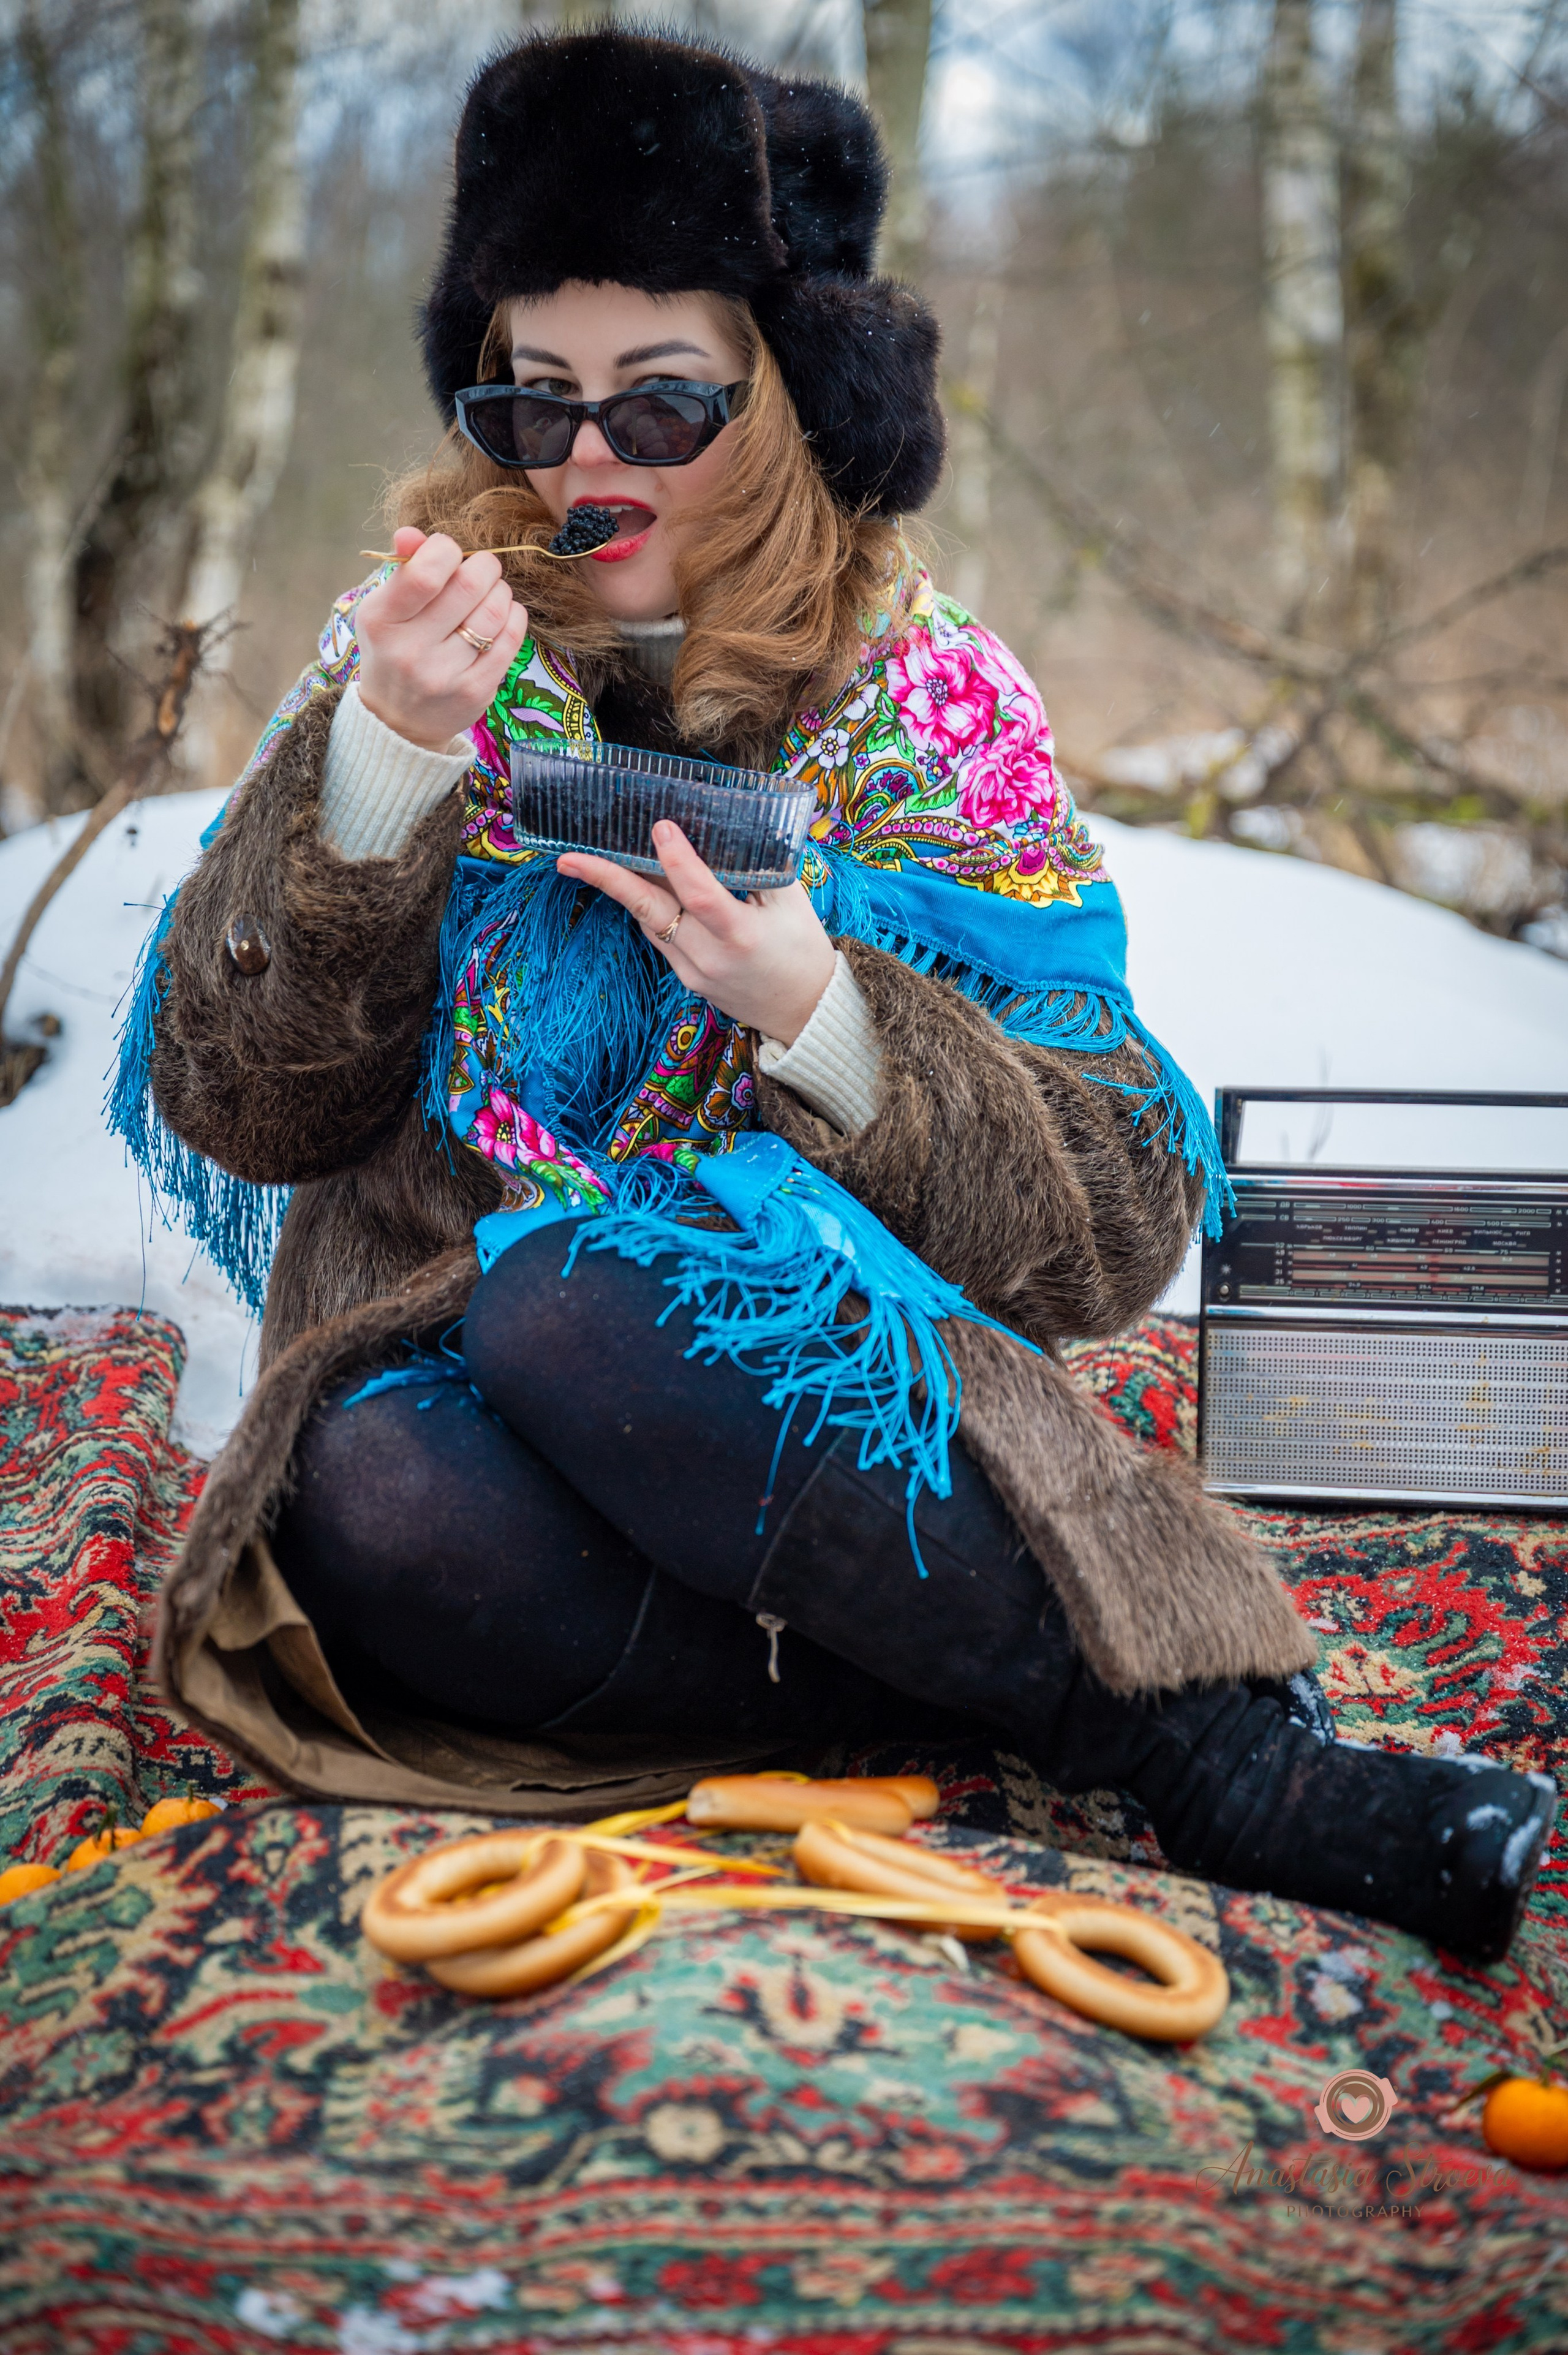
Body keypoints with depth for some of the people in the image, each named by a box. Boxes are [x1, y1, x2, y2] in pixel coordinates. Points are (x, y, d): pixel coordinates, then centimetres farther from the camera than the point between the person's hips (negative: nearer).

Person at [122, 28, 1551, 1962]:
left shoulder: (931, 703, 2)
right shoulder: (430, 664, 5)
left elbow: (1122, 1228, -3)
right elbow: (239, 1107, -3)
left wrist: (818, 1014, -20)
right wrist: (377, 765, -17)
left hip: (835, 1414, -2)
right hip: (458, 1401, 3)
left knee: (569, 1297, -33)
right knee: (373, 1500, -32)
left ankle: (1191, 1721, -25)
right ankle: (1194, 1753, -26)